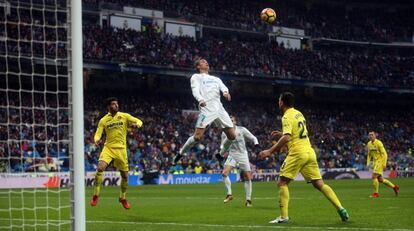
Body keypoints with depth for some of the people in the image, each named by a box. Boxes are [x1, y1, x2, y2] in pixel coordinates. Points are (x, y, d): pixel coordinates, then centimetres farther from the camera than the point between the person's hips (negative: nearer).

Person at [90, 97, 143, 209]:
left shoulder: (124, 116, 3)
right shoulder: (103, 120, 3)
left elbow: (139, 121, 3)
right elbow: (98, 134, 0)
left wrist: (136, 124, -21)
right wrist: (97, 140, -24)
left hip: (121, 149, 1)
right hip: (108, 148, -1)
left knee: (125, 175, 4)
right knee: (100, 168, -24)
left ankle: (122, 198, 29)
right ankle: (96, 195, -11)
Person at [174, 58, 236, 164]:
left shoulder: (215, 79, 29)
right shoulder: (196, 77, 12)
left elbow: (222, 86, 9)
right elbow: (195, 90, -7)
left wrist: (225, 92, -17)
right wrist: (200, 99, -30)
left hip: (219, 108, 6)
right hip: (206, 109, -6)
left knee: (232, 136, 2)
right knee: (197, 137, -16)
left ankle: (221, 155, 22)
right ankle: (180, 154, 3)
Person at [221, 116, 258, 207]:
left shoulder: (242, 129, -5)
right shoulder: (225, 133, 0)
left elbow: (253, 138, 0)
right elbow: (223, 145, 10)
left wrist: (256, 143, -21)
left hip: (243, 155, -1)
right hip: (232, 155, 1)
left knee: (248, 177, -3)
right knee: (224, 173, -20)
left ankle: (248, 199, 7)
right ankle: (229, 194, -7)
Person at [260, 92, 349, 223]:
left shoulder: (287, 117, -7)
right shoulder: (298, 114, 18)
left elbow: (286, 138, -20)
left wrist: (270, 151, -18)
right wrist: (281, 133, 31)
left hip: (297, 153, -8)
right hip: (309, 152, 8)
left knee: (282, 183, -2)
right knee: (319, 184, 8)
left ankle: (284, 216, -12)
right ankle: (340, 209, -1)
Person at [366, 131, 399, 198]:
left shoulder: (378, 143, -14)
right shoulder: (369, 144, 7)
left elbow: (384, 153, -15)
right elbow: (369, 155, 18)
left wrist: (384, 164, -21)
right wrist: (368, 163, 8)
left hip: (380, 161, -8)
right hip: (375, 162, 8)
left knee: (374, 176, -15)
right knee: (380, 179, 9)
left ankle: (376, 193, -6)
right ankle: (394, 187, 25)